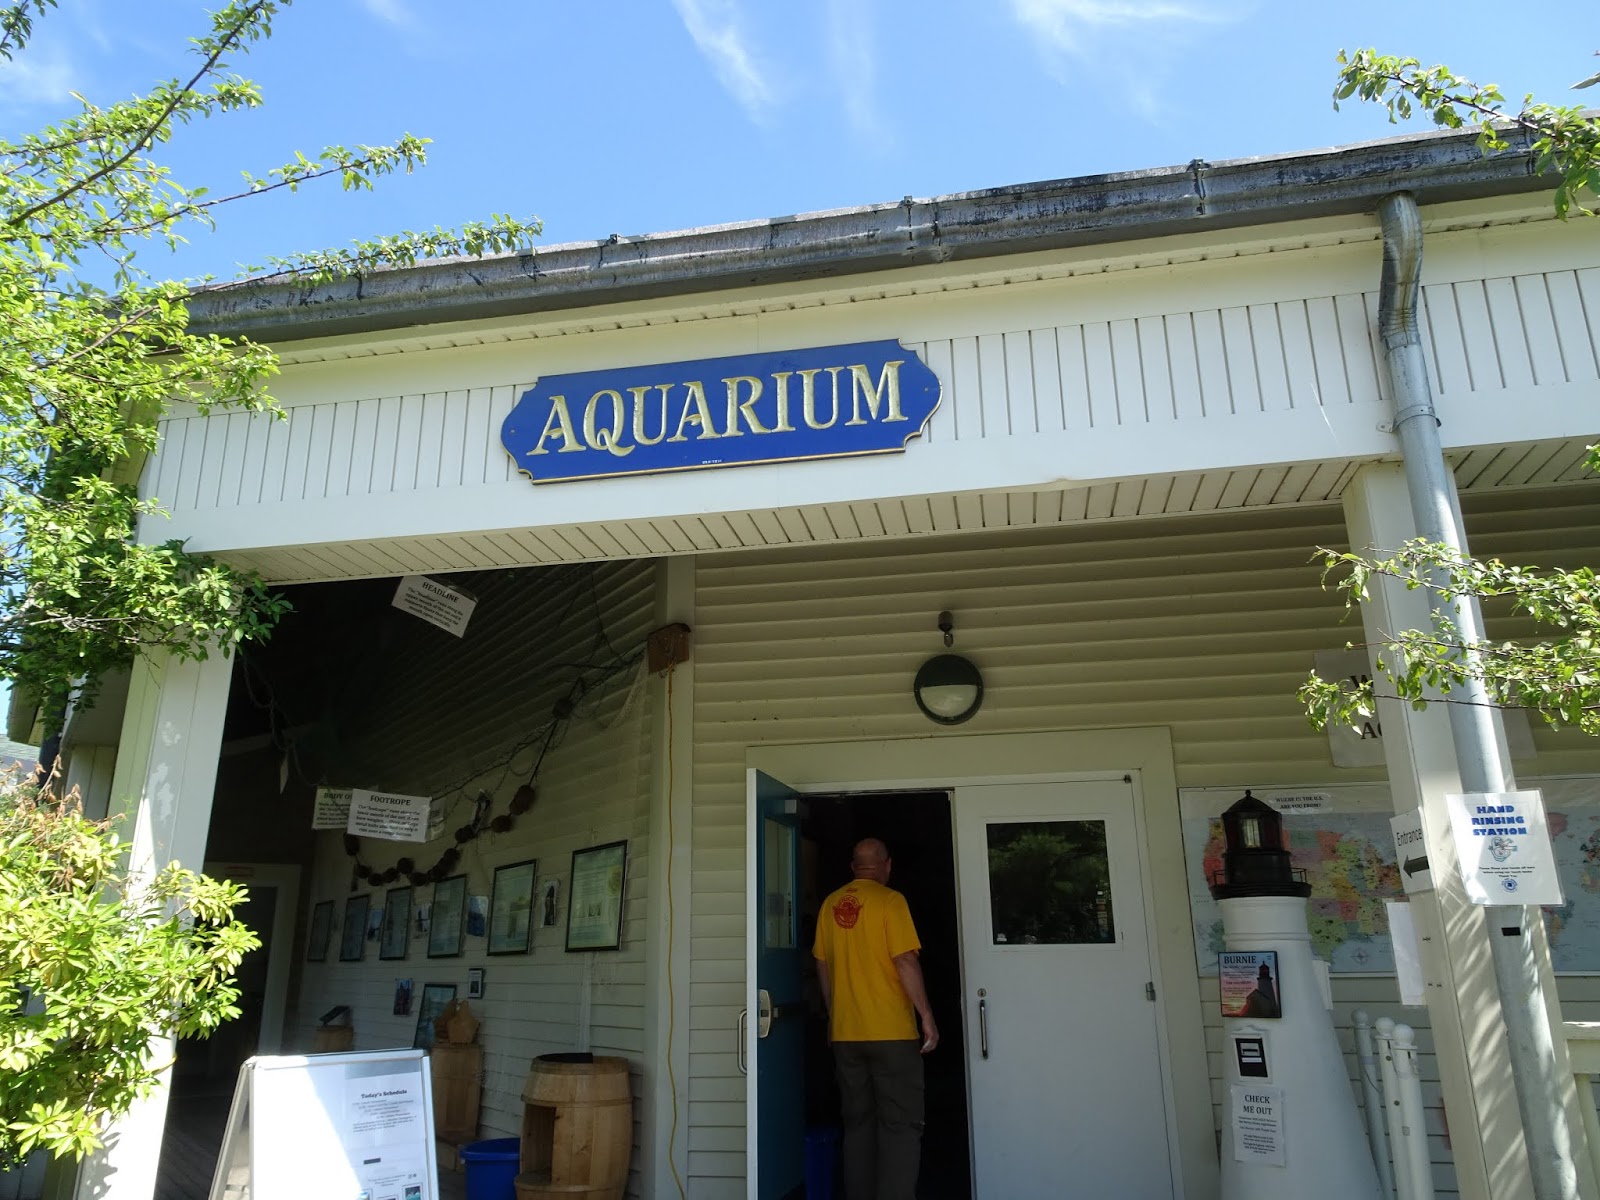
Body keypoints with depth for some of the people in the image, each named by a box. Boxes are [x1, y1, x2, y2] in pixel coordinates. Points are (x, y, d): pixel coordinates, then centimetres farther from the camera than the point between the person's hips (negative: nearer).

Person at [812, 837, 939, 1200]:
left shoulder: (830, 904, 7)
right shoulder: (890, 901, -9)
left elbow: (822, 965, 13)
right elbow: (905, 961, -15)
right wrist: (927, 1017, -9)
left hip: (845, 1033, 5)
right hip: (891, 1031, -5)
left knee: (858, 1121, 15)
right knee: (901, 1124, 2)